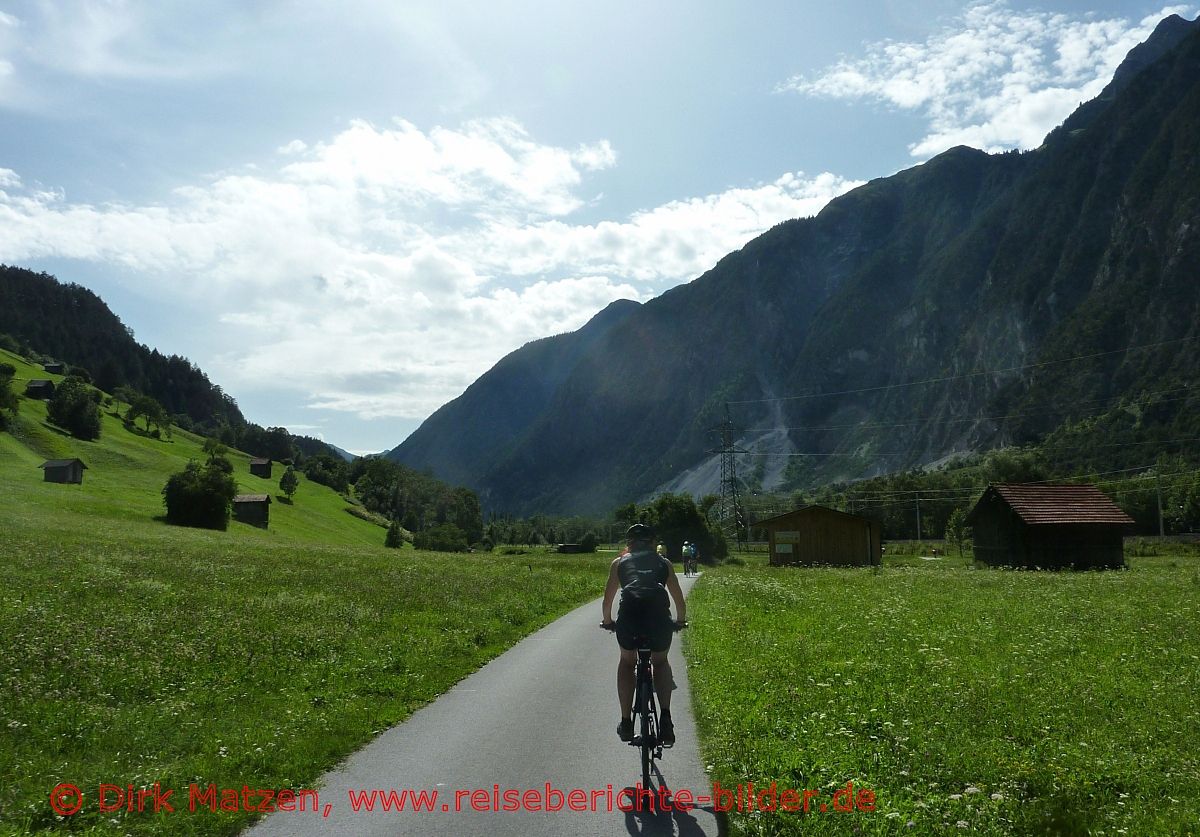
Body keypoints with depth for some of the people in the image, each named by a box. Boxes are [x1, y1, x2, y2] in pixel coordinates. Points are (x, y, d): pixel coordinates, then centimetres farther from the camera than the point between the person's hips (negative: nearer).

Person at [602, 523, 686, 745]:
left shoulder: (619, 562, 27)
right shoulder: (664, 563, 28)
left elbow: (608, 599, 32)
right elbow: (679, 600, 34)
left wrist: (607, 621, 50)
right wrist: (680, 621, 52)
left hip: (629, 613, 0)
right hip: (659, 614, 1)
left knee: (626, 662, 28)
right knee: (660, 662, 28)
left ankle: (626, 723, 24)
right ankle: (665, 717, 9)